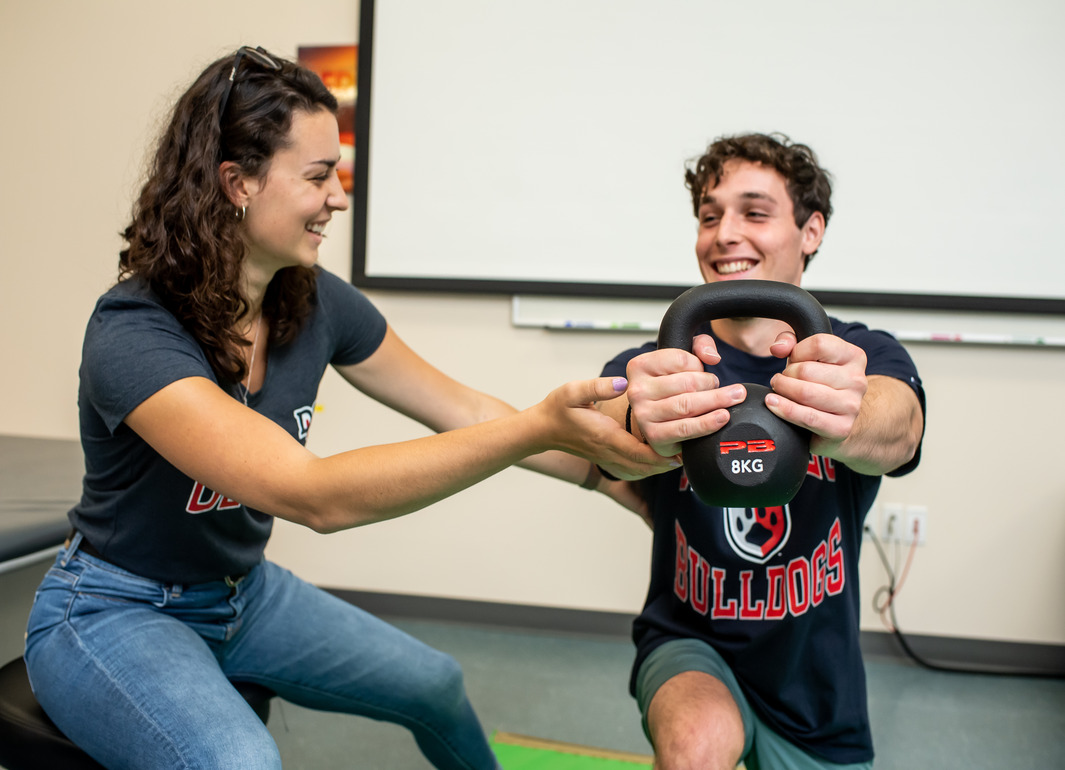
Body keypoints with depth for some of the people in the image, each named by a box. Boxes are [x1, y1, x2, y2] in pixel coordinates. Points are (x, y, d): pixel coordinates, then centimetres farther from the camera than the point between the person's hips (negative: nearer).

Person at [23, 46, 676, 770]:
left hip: (242, 592, 7)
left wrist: (605, 471, -10)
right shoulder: (133, 336, -31)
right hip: (114, 612, -6)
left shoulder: (316, 302, -10)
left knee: (435, 684, 12)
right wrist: (540, 427, -47)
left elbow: (461, 409, -2)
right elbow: (314, 496, -42)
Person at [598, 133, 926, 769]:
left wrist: (844, 421, -55)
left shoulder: (866, 357, -8)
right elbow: (615, 416, -32)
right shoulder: (658, 367, -9)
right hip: (688, 644, -2)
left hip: (819, 693, 3)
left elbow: (896, 431, -31)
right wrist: (645, 425, -57)